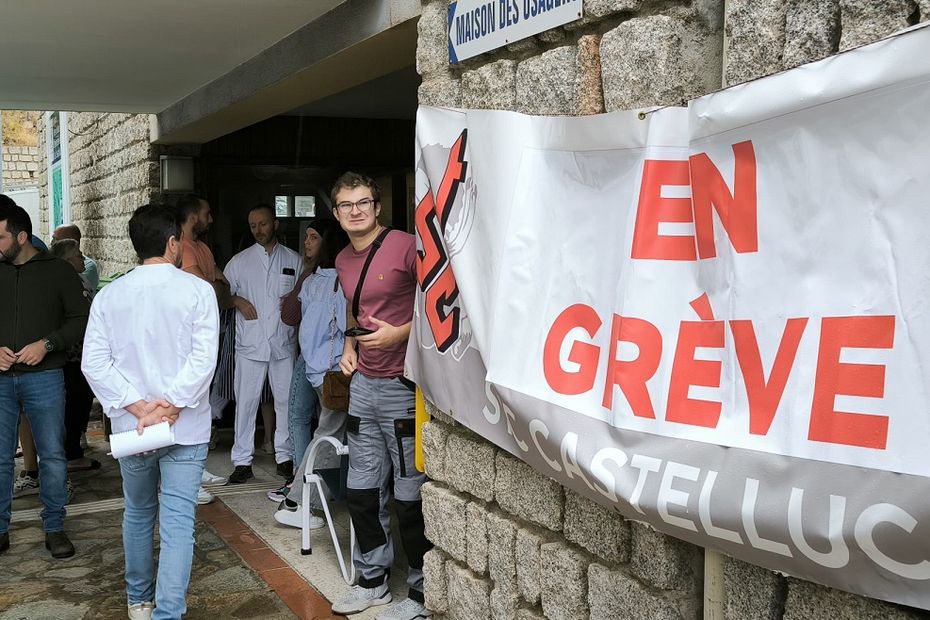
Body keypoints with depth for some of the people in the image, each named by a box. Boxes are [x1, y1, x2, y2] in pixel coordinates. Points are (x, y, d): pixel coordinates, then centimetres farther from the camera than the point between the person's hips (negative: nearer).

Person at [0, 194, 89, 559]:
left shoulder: (58, 272, 0)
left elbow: (81, 320, 1)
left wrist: (46, 344, -13)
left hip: (44, 377, -2)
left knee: (53, 455, 3)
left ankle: (54, 528, 16)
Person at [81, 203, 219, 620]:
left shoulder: (109, 296, 1)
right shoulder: (197, 290, -9)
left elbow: (94, 362, -6)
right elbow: (203, 357, -18)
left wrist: (138, 407, -10)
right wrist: (170, 408, -14)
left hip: (130, 425, 4)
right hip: (185, 427, -4)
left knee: (138, 513, 22)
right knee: (177, 522, 0)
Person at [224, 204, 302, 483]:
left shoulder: (293, 260, 10)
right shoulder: (239, 261, 9)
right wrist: (238, 301, -7)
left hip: (284, 342, 1)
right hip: (250, 342, -1)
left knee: (286, 400, 4)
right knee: (246, 400, 0)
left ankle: (285, 456, 16)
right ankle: (242, 461, 7)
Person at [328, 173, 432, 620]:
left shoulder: (405, 246, -12)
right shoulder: (343, 261, 13)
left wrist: (399, 333, -20)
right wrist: (349, 346, 12)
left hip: (403, 385, -8)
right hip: (363, 383, 8)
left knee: (410, 495, 0)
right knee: (362, 491, 15)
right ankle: (373, 580, 32)